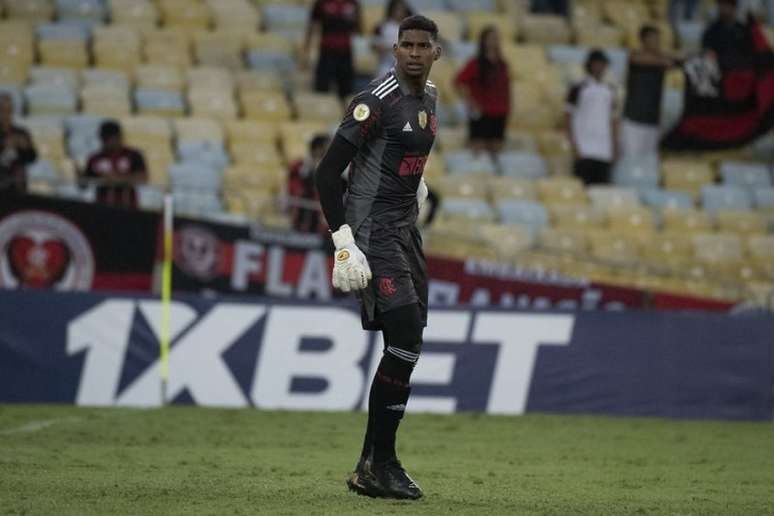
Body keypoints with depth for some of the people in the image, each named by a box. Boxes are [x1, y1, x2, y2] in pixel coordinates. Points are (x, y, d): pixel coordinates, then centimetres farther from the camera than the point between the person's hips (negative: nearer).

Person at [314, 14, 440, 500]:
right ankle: (380, 463, -9)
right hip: (371, 228, -9)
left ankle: (371, 467, 16)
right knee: (406, 338, -17)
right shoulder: (377, 99, -16)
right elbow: (329, 170, -18)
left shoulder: (428, 96, 11)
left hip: (406, 228, 9)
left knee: (406, 344, 7)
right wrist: (343, 241, -22)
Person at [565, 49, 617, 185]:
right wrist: (575, 147, -8)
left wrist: (613, 148, 12)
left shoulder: (609, 91, 15)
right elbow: (569, 120, -1)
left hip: (604, 152, 5)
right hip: (585, 152, -5)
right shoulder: (579, 89, 0)